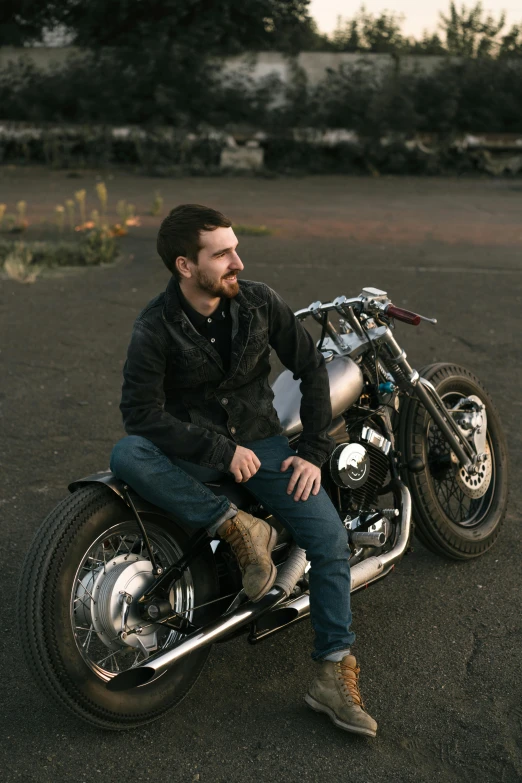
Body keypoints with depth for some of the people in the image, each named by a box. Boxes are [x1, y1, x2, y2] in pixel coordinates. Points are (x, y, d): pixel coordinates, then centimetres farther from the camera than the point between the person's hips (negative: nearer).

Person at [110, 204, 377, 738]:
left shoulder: (259, 302, -6)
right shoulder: (155, 327, -14)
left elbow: (310, 367, 3)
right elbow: (141, 412, -20)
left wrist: (313, 451, -3)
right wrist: (221, 450, -23)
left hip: (260, 440, 2)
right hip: (191, 449, -2)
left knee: (330, 537, -16)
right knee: (126, 456, -34)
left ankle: (333, 675, -5)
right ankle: (238, 528, -23)